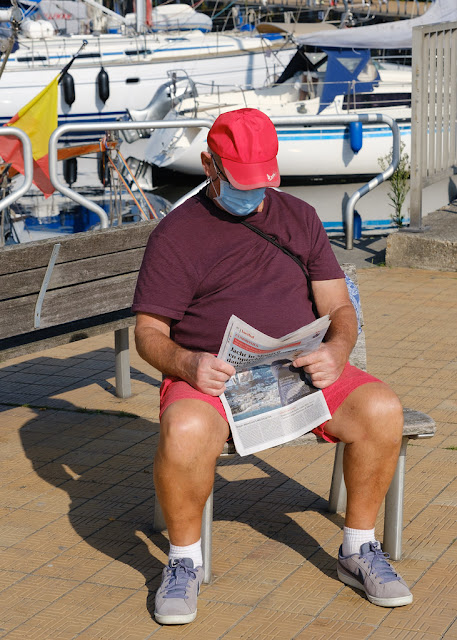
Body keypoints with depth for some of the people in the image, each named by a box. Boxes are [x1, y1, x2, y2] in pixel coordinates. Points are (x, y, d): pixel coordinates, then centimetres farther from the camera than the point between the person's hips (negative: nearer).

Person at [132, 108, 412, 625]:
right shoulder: (177, 233, 2)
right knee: (185, 431, -37)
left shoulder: (300, 218, 14)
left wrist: (337, 351, -12)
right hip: (209, 376, -3)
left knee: (381, 409, -24)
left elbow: (339, 307, 11)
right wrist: (185, 363, -24)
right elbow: (148, 332, -1)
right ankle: (184, 560, -10)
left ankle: (358, 551, -3)